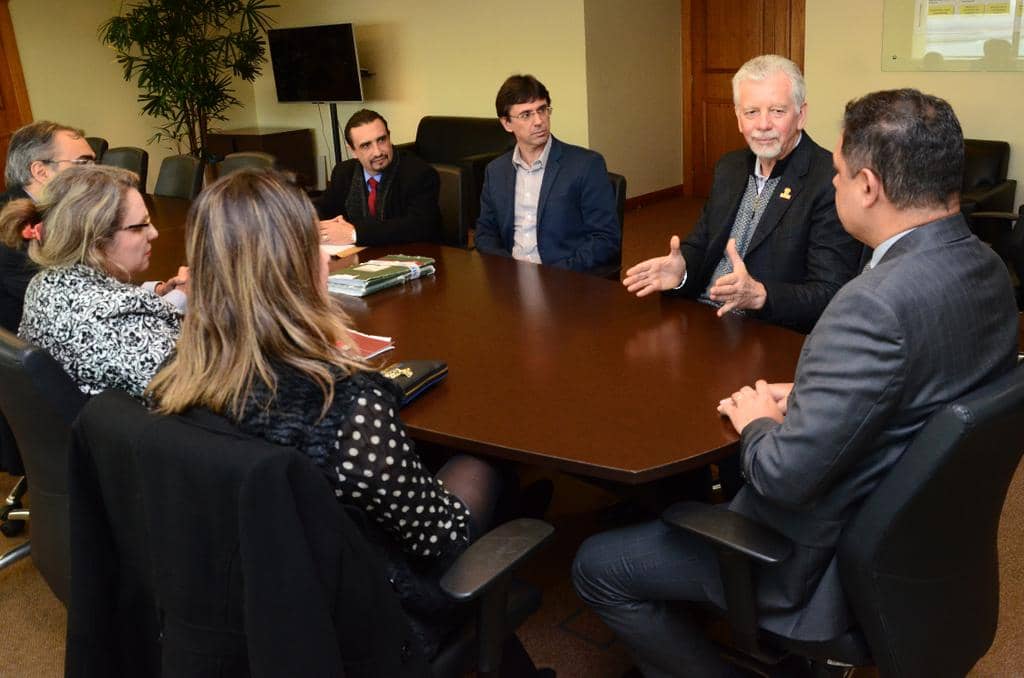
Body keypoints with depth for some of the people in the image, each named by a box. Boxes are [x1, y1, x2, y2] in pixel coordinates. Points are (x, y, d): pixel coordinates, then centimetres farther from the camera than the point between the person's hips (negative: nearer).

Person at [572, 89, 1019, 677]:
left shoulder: (877, 304, -34)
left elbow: (785, 477, -31)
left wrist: (760, 423, -9)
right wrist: (805, 401, 1)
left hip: (826, 562, -9)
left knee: (598, 567, 1)